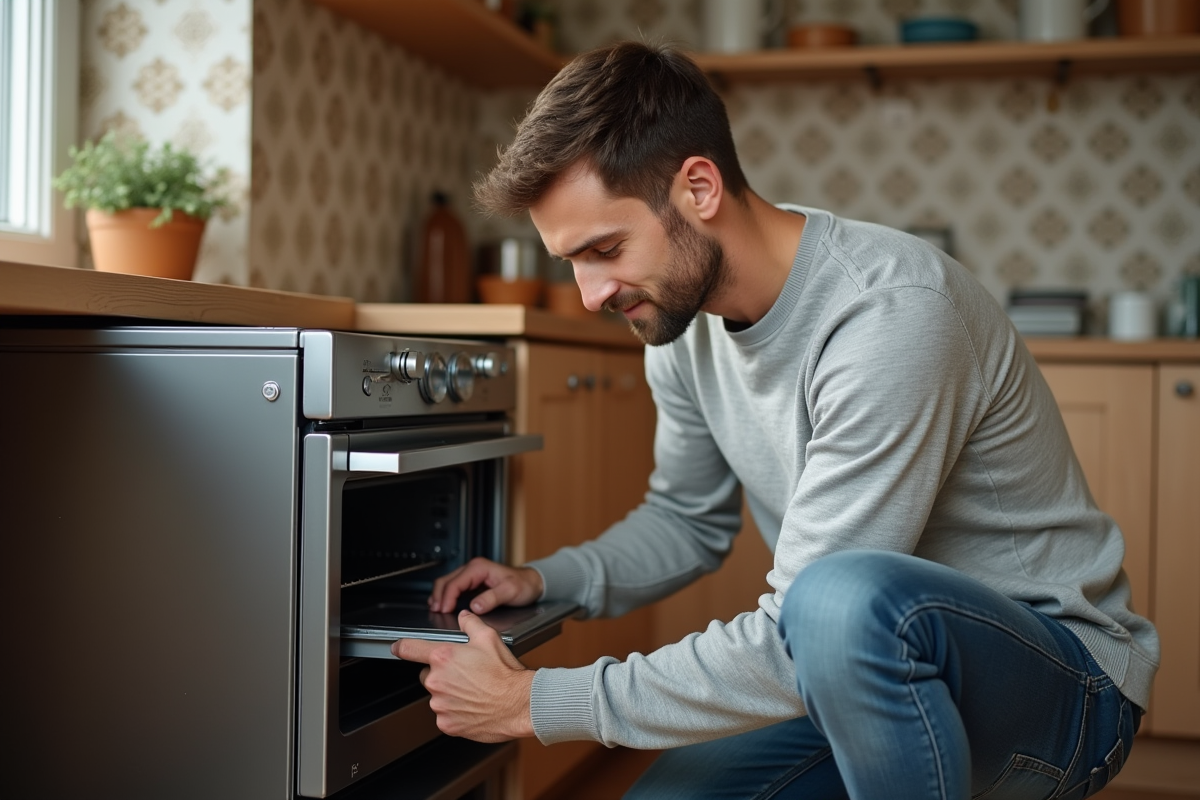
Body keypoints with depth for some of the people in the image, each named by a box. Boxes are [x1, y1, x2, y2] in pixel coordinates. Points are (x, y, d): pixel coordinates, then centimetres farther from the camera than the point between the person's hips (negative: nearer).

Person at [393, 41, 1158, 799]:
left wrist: (537, 702, -22)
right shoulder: (686, 314, -2)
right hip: (878, 667, 8)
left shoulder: (892, 315, -29)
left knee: (847, 599, -37)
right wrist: (544, 581, -2)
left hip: (1060, 681, -7)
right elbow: (687, 520, 15)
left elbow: (793, 653, -29)